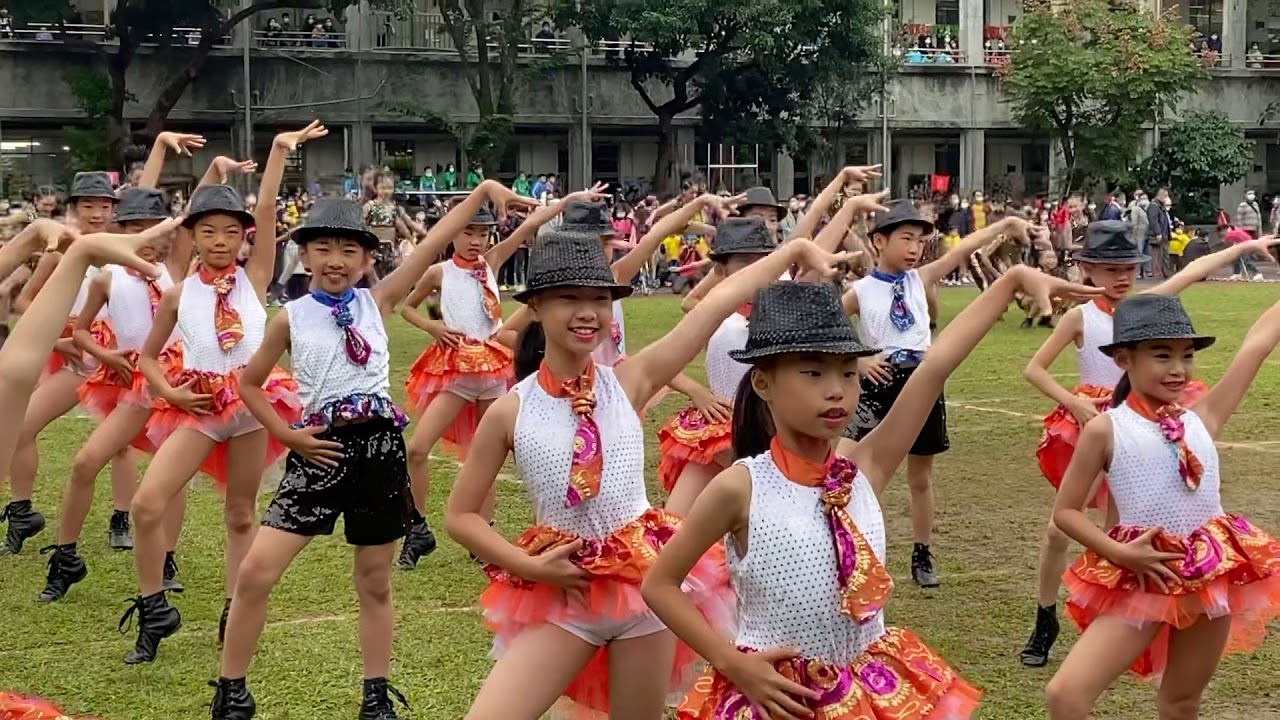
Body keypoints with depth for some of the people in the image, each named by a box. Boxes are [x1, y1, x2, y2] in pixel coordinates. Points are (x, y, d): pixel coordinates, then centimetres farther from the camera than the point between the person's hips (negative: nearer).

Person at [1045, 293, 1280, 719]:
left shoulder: (1203, 418, 3)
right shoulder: (1106, 429, -6)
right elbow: (1065, 511, -2)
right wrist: (1118, 553, -14)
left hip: (1212, 578, 3)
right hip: (1141, 582, -3)